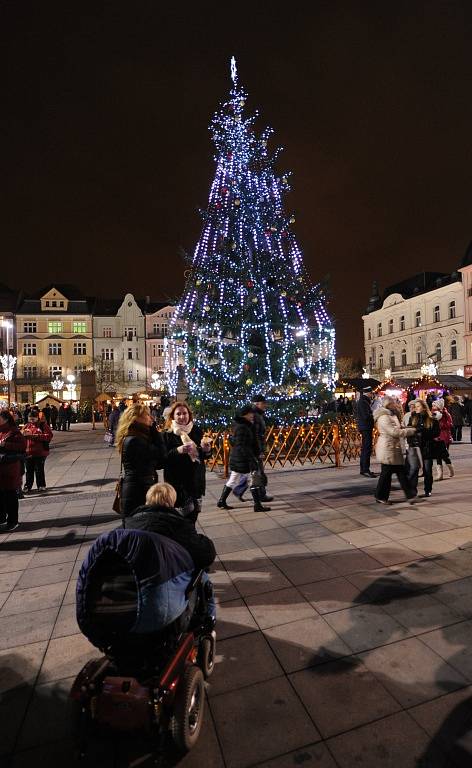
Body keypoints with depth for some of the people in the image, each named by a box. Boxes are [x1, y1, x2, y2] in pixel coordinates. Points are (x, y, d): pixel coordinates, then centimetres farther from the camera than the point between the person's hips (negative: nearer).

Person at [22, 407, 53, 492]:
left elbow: (49, 436, -17)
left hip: (40, 452, -4)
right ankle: (27, 486, 20)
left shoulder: (43, 425, -5)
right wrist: (23, 434, -11)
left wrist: (34, 435, -20)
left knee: (39, 470, 6)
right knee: (29, 470, 9)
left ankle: (41, 485, 19)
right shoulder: (27, 426, 9)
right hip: (28, 452, 4)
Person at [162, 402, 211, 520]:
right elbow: (164, 458, -9)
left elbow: (204, 456, 13)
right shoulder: (167, 434, -5)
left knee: (194, 512, 10)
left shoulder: (197, 431, 5)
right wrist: (177, 451, -24)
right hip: (177, 482, -4)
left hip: (196, 479, 4)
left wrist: (206, 450, -9)